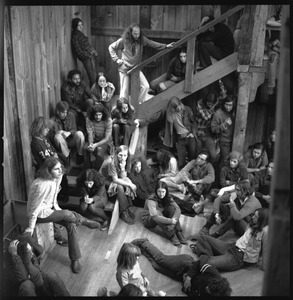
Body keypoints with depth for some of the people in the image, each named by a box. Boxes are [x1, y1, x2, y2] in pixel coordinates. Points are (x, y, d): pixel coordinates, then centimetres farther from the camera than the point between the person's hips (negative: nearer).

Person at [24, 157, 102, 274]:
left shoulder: (57, 178, -6)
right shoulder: (42, 185, -30)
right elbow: (35, 207, -24)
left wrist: (58, 210, 3)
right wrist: (31, 227, -19)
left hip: (50, 208, 8)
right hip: (40, 214, -7)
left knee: (71, 224, -10)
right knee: (67, 214, -25)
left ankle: (75, 259, -3)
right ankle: (85, 221, 6)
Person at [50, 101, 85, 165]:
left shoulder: (71, 115, -2)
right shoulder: (53, 120, -8)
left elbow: (74, 129, -1)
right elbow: (53, 134, -7)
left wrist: (69, 133, -24)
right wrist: (60, 132, -29)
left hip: (72, 140, 1)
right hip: (62, 142, -1)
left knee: (79, 133, -30)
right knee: (58, 136, -35)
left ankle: (80, 155, -11)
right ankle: (67, 157, -23)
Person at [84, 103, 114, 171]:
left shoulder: (108, 121, -20)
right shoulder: (89, 120, -13)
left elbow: (106, 138, -19)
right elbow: (90, 134, -10)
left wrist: (96, 145, -33)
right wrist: (91, 144, -32)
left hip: (106, 142, -3)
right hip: (94, 140, 3)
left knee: (99, 153, -33)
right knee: (85, 148, -28)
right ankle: (87, 170, -12)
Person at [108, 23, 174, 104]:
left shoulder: (142, 39, -4)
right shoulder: (123, 40, -11)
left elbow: (153, 44, -8)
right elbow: (111, 48, 0)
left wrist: (165, 46, -21)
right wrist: (117, 59, -8)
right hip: (124, 69, -3)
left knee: (145, 86, -8)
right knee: (125, 91, 1)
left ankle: (139, 103, 11)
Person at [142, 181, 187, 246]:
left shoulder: (168, 197, -10)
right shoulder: (151, 200, -29)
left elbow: (178, 209, -20)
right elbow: (155, 217, -41)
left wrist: (173, 219, -38)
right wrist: (170, 221, -42)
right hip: (148, 220, -5)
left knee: (171, 208, -22)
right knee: (158, 213, -37)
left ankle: (178, 232, -27)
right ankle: (171, 235, -37)